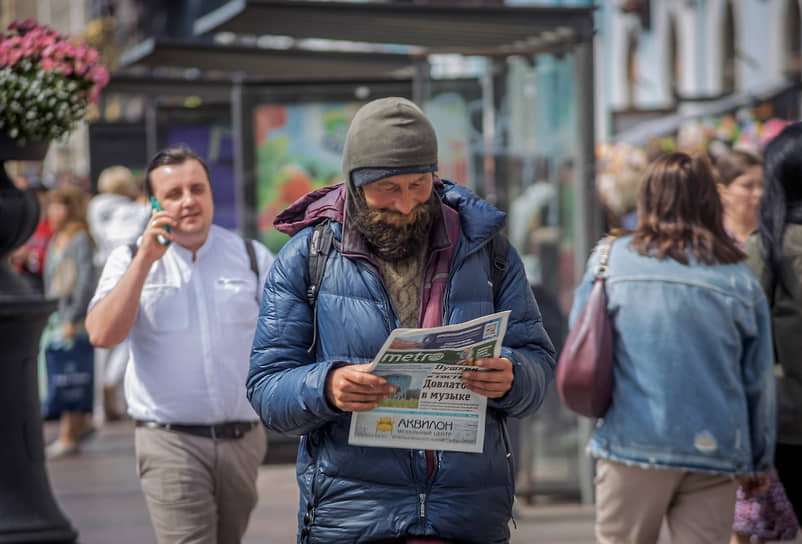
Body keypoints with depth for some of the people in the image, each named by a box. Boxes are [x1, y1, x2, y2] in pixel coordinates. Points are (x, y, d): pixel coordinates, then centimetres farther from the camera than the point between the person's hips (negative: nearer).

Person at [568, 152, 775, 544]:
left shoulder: (611, 259, -1)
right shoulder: (739, 278, 2)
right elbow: (759, 379, 7)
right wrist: (759, 461, 17)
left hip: (632, 442, 0)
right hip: (715, 449, 1)